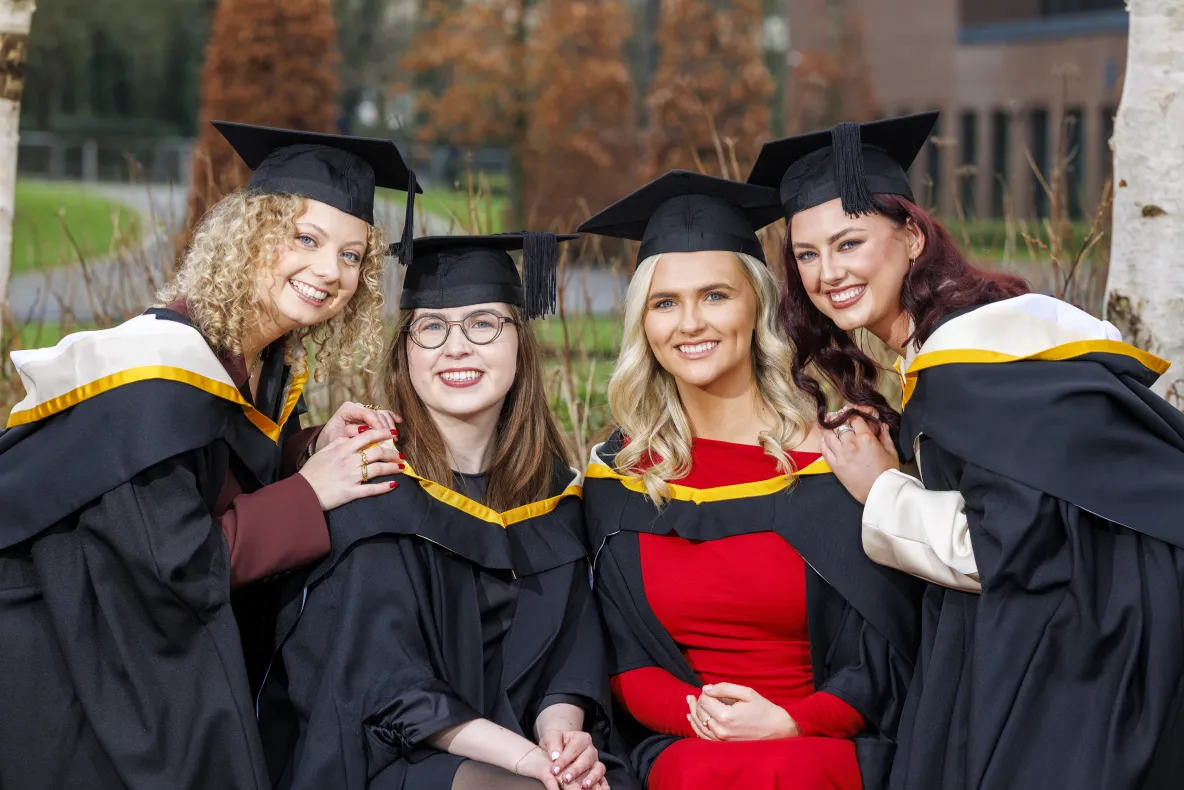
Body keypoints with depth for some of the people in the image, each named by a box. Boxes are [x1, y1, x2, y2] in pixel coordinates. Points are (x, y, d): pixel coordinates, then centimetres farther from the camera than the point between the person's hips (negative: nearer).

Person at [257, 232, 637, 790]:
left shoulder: (550, 487, 8)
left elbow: (569, 650, 7)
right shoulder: (369, 478, -7)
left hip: (517, 745, 5)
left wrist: (561, 734, -15)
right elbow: (377, 681, -13)